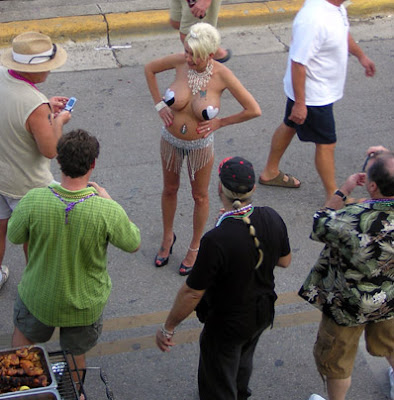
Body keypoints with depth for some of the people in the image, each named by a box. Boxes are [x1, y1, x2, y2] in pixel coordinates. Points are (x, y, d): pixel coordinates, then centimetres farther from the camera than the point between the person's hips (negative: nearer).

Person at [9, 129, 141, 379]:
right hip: (84, 303, -1)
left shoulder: (33, 201, -29)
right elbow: (133, 244, -12)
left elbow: (15, 237, -8)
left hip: (39, 297, 1)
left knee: (24, 334, 34)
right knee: (75, 357, 26)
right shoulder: (107, 212, -32)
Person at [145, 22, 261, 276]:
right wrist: (159, 105, -3)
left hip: (200, 145, -3)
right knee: (170, 190, 23)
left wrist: (220, 123, -13)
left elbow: (254, 110, -19)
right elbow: (150, 69, 2)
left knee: (200, 196, 18)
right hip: (171, 140, 3)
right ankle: (168, 237, 48)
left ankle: (195, 247, 41)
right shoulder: (181, 62, -19)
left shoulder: (222, 75, -26)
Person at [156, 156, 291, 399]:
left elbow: (192, 294, -27)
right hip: (263, 314, 7)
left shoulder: (216, 241, -37)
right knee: (243, 359, 37)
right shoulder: (272, 219, -19)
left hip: (227, 325, -7)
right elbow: (285, 261, 0)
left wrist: (168, 328, -12)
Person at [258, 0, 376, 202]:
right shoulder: (313, 19, -36)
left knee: (290, 126, 24)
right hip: (313, 96, -9)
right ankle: (333, 197, 23)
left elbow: (343, 34, 16)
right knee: (326, 143, 5)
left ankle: (270, 172, 45)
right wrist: (300, 103, -26)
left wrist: (361, 55, 28)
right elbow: (298, 63, -31)